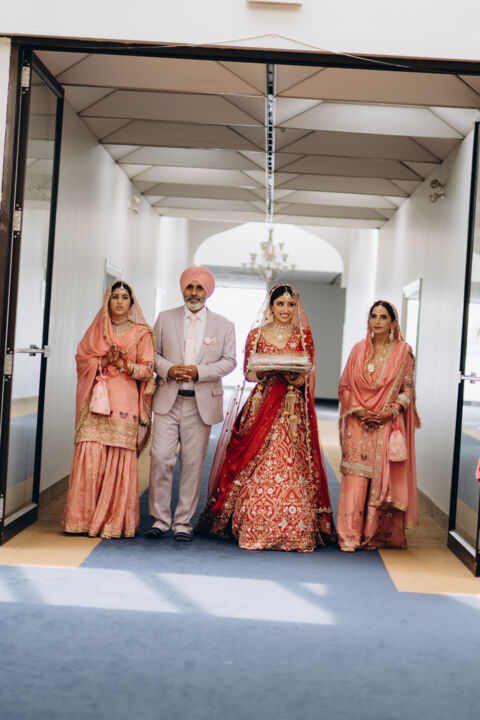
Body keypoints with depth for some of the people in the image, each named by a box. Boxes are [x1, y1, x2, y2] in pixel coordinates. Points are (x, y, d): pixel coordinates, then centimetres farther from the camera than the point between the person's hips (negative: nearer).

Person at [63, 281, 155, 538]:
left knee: (120, 459, -6)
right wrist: (103, 361, -6)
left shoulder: (141, 333, 10)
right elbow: (81, 358, 12)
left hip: (125, 401, -2)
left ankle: (115, 522, 0)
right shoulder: (97, 329, 17)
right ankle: (83, 518, -2)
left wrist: (124, 364, -11)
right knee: (90, 456, -8)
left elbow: (147, 369, 5)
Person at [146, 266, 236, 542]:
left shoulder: (224, 326, 8)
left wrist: (199, 371, -12)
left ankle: (183, 523, 11)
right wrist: (168, 369, -11)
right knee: (161, 458, -7)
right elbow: (153, 353, 10)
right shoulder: (165, 319, 11)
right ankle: (160, 519, 6)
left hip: (202, 403, 0)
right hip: (168, 400, 1)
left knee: (193, 464, 1)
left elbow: (229, 361, 3)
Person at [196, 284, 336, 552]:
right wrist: (267, 369, -13)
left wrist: (290, 371, -16)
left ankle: (293, 531, 4)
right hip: (262, 406, 0)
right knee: (258, 466, -3)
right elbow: (248, 373, 7)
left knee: (292, 467, -5)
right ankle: (256, 530, 5)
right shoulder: (256, 335, 8)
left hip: (293, 410, 0)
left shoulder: (304, 337, 9)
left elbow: (306, 376, 5)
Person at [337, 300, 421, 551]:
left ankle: (375, 535, 8)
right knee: (354, 477, -4)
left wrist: (390, 411, -12)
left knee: (382, 478, -2)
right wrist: (356, 409, -5)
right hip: (358, 424, 2)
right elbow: (345, 385, 10)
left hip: (387, 424, -1)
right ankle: (349, 535, -1)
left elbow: (408, 390, 2)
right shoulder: (359, 349, 10)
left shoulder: (403, 351, 3)